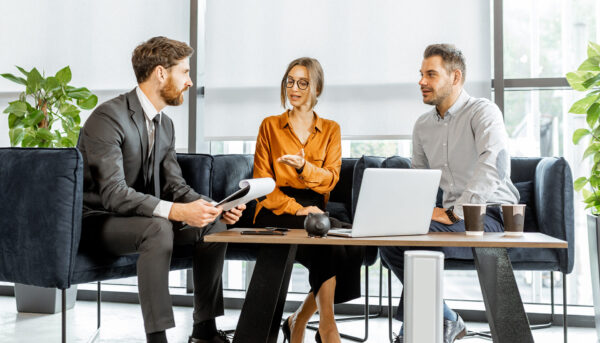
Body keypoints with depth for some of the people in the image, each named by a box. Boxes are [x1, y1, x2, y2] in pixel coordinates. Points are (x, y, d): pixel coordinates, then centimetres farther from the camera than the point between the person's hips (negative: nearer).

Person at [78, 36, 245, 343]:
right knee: (158, 228, -36)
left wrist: (216, 207, -13)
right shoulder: (108, 118, -22)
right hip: (97, 219, -9)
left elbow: (173, 184, 5)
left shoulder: (165, 125, 7)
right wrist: (176, 211, -41)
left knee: (215, 225, -2)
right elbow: (113, 193, -31)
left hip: (140, 216, 9)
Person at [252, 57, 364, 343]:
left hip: (313, 209, 3)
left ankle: (299, 320, -13)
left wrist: (304, 167, -20)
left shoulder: (330, 130, 15)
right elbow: (262, 183, 2)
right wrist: (297, 209, -14)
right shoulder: (270, 126, 10)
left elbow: (330, 178, 2)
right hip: (277, 212, -3)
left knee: (352, 245, -28)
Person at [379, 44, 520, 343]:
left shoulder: (482, 111, -8)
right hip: (454, 218, 7)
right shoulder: (423, 125, 14)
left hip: (491, 217, -7)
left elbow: (494, 162, -26)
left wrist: (455, 212, -28)